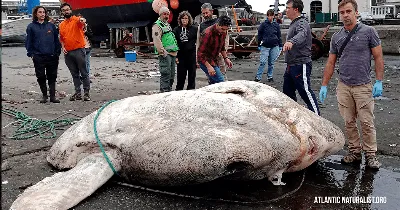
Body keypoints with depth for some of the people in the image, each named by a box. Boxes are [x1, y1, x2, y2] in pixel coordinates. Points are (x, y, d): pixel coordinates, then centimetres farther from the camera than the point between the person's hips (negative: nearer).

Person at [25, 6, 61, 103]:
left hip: (52, 56, 1)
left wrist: (57, 52, 3)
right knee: (41, 77, 3)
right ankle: (44, 95, 16)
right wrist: (31, 54, -2)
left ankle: (52, 96, 10)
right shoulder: (31, 27, 5)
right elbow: (28, 42, 6)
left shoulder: (51, 25, 10)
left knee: (52, 77, 4)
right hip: (38, 57, -1)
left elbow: (56, 39, 10)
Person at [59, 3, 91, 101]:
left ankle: (86, 93, 4)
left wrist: (82, 20, -51)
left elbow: (81, 21, -28)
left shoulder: (76, 20, -3)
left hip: (79, 50, -6)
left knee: (84, 73, -1)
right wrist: (63, 47, 4)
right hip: (68, 52, 6)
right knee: (74, 74, 11)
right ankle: (78, 93, 16)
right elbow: (61, 38, 21)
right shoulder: (61, 25, 14)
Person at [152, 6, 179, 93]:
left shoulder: (168, 25, 23)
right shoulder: (157, 25, -7)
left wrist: (175, 51, 21)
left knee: (172, 74, 13)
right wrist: (162, 51, -22)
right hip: (165, 54, -10)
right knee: (166, 74, -12)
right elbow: (157, 40, -18)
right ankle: (164, 91, -9)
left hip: (172, 53, 10)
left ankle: (169, 90, 22)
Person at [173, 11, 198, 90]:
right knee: (180, 75, 5)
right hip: (181, 55, 1)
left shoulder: (194, 29, 1)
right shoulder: (176, 30, 4)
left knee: (192, 74, 7)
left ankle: (191, 90, 18)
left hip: (192, 55, -1)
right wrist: (175, 56, -4)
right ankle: (179, 90, 16)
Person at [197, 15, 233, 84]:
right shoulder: (208, 33, -25)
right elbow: (200, 53, -24)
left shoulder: (223, 32, 0)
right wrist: (208, 66, -30)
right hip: (205, 60, -8)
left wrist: (226, 58, 7)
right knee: (220, 81, -16)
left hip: (214, 60, 8)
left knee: (214, 83, 11)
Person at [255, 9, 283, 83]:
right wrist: (259, 45, 3)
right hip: (265, 46, -3)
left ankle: (270, 76, 20)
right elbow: (259, 35, 4)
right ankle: (258, 77, -3)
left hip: (274, 46, 3)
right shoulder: (263, 24, 0)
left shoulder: (276, 25, 8)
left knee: (271, 63, 9)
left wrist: (280, 46, 11)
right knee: (263, 62, -8)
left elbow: (279, 36, 13)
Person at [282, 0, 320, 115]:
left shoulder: (302, 23, -15)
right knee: (287, 92, 14)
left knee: (306, 92, -8)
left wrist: (291, 42, -58)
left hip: (300, 65, -10)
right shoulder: (293, 24, 18)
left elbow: (301, 35, -39)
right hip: (291, 66, 10)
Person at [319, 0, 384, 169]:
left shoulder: (368, 32, -3)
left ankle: (370, 155, 13)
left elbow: (378, 57, -2)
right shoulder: (336, 37, 7)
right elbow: (330, 63, 11)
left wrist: (379, 82, -8)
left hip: (363, 87, -3)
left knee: (367, 122, 1)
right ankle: (354, 152, 19)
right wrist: (324, 85, 8)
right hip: (343, 87, 3)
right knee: (349, 122, 8)